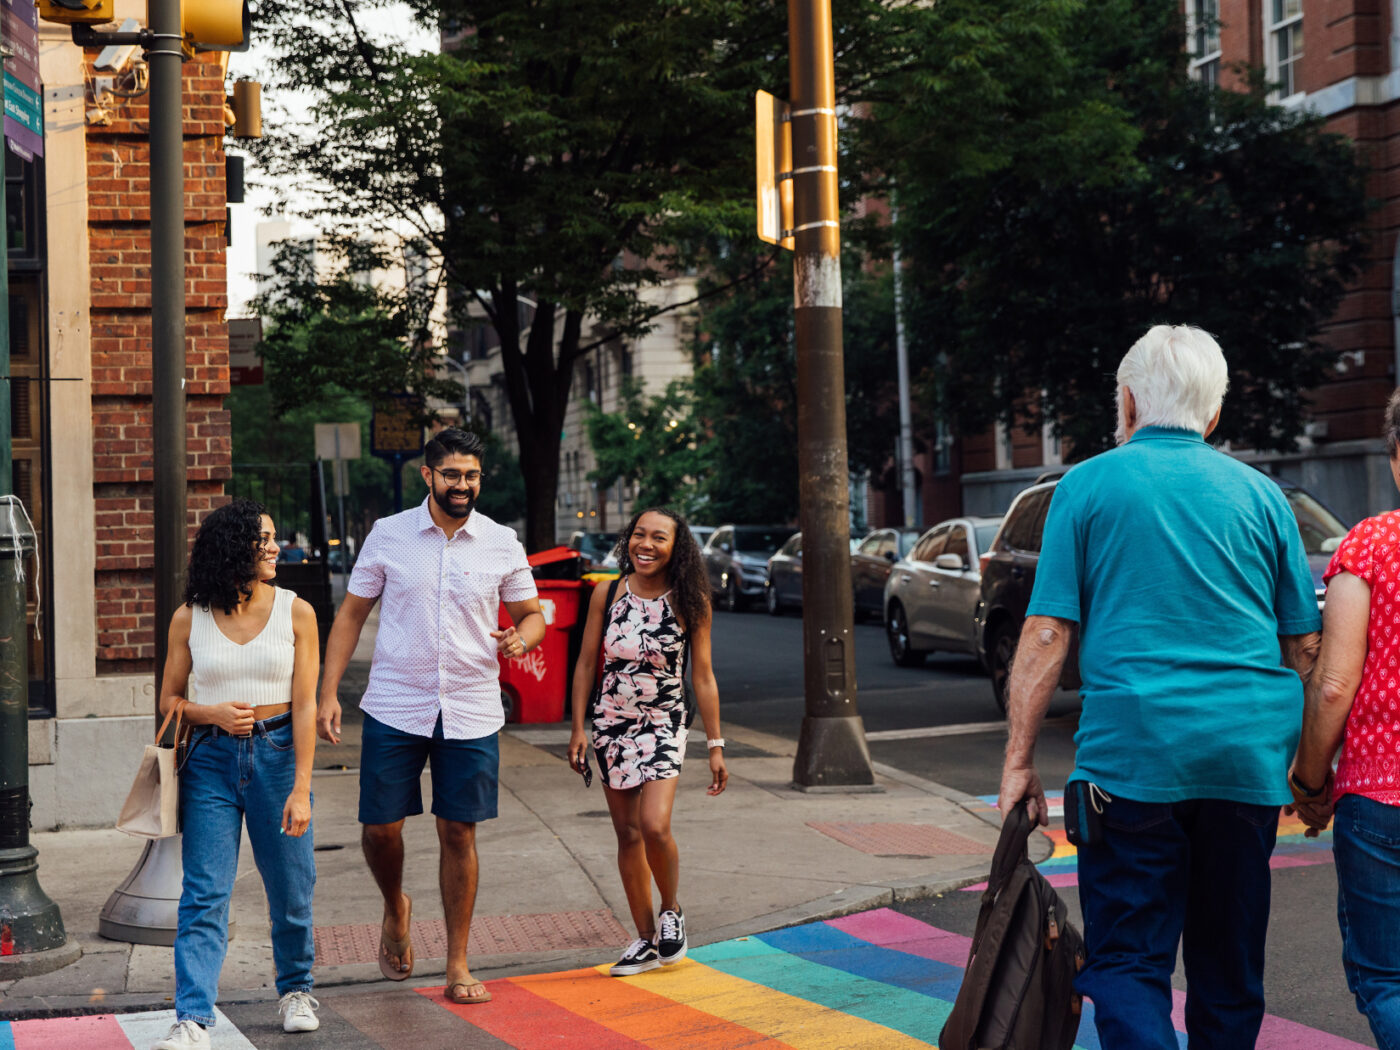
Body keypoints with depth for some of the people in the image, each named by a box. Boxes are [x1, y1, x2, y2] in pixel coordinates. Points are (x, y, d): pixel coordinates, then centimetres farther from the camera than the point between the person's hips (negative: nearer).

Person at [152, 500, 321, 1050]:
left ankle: (295, 988, 32)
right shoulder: (190, 618, 1)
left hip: (278, 752, 0)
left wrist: (301, 789, -11)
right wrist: (214, 713, -12)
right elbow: (169, 700, 10)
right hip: (212, 759, 0)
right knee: (204, 895, -7)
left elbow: (304, 706, -5)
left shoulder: (296, 613, -2)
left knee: (290, 889, 9)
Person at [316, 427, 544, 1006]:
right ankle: (396, 908, 33)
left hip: (471, 713, 0)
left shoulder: (502, 543, 2)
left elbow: (532, 614, 11)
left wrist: (521, 636, -13)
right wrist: (328, 692, -2)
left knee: (459, 833, 2)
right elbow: (350, 615, 5)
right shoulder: (388, 534, 0)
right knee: (380, 828, 0)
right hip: (394, 709, 0)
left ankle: (458, 965, 14)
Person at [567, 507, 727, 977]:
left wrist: (715, 744, -2)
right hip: (611, 723, 3)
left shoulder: (690, 602, -4)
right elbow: (586, 663, 6)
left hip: (663, 725, -2)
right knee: (628, 834, 7)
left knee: (654, 827, -19)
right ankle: (646, 939, 19)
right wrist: (578, 728, 3)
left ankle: (671, 912, 9)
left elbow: (703, 677, -1)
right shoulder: (607, 594, 0)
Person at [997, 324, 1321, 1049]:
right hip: (1250, 756, 4)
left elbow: (1046, 636, -5)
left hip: (1134, 752, -4)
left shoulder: (1089, 486, 1)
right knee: (1229, 957, 15)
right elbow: (1306, 645, 10)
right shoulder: (1259, 493, 10)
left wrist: (1020, 760, -2)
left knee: (1128, 961, -1)